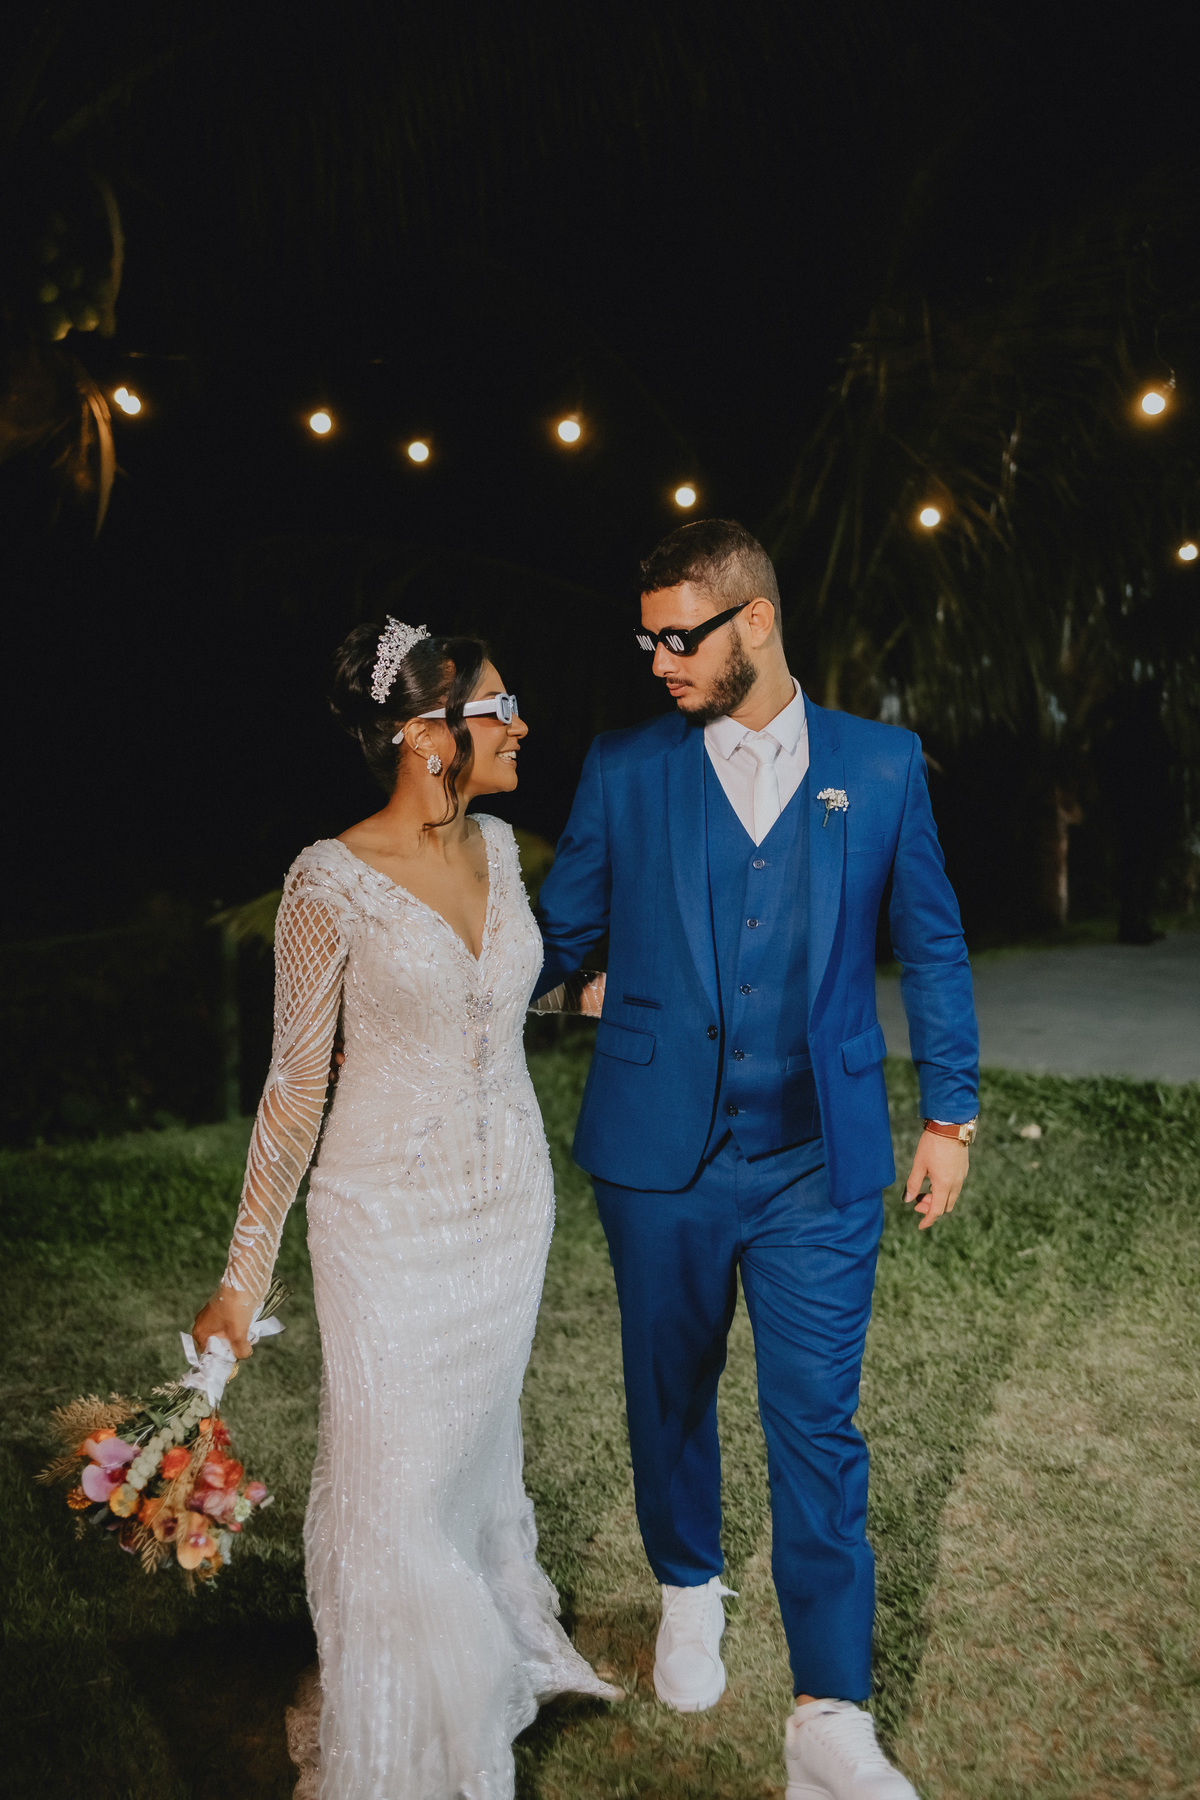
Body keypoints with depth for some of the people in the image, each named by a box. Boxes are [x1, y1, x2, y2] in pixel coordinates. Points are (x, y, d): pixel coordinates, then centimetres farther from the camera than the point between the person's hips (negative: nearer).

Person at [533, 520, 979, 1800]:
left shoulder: (881, 764, 1)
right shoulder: (624, 770, 1)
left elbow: (930, 946, 7)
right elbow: (557, 937, 6)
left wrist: (950, 1114, 6)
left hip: (818, 1165, -1)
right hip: (658, 1156, 1)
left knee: (816, 1425, 2)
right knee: (669, 1393, 16)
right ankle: (688, 1592, 43)